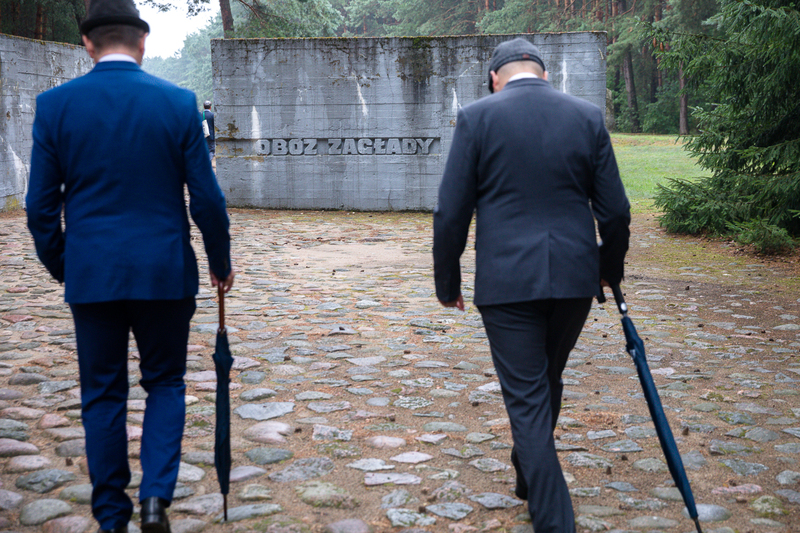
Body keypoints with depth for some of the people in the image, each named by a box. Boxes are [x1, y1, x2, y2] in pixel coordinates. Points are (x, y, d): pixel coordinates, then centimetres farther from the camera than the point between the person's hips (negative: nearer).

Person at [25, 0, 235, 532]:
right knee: (165, 383, 16)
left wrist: (61, 266, 16)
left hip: (91, 274, 1)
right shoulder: (179, 103, -5)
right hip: (165, 271, 0)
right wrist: (221, 262, 11)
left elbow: (41, 205, 1)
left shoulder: (55, 105, -3)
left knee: (103, 394, 12)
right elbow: (207, 198, -3)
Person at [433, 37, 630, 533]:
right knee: (548, 382, 23)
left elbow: (451, 212, -5)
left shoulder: (477, 117, -4)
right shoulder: (588, 115, 4)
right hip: (575, 277, 4)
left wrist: (447, 282, 6)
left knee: (527, 399, 2)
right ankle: (529, 475, 43)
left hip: (506, 279, -3)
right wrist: (610, 268, 21)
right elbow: (614, 209, 5)